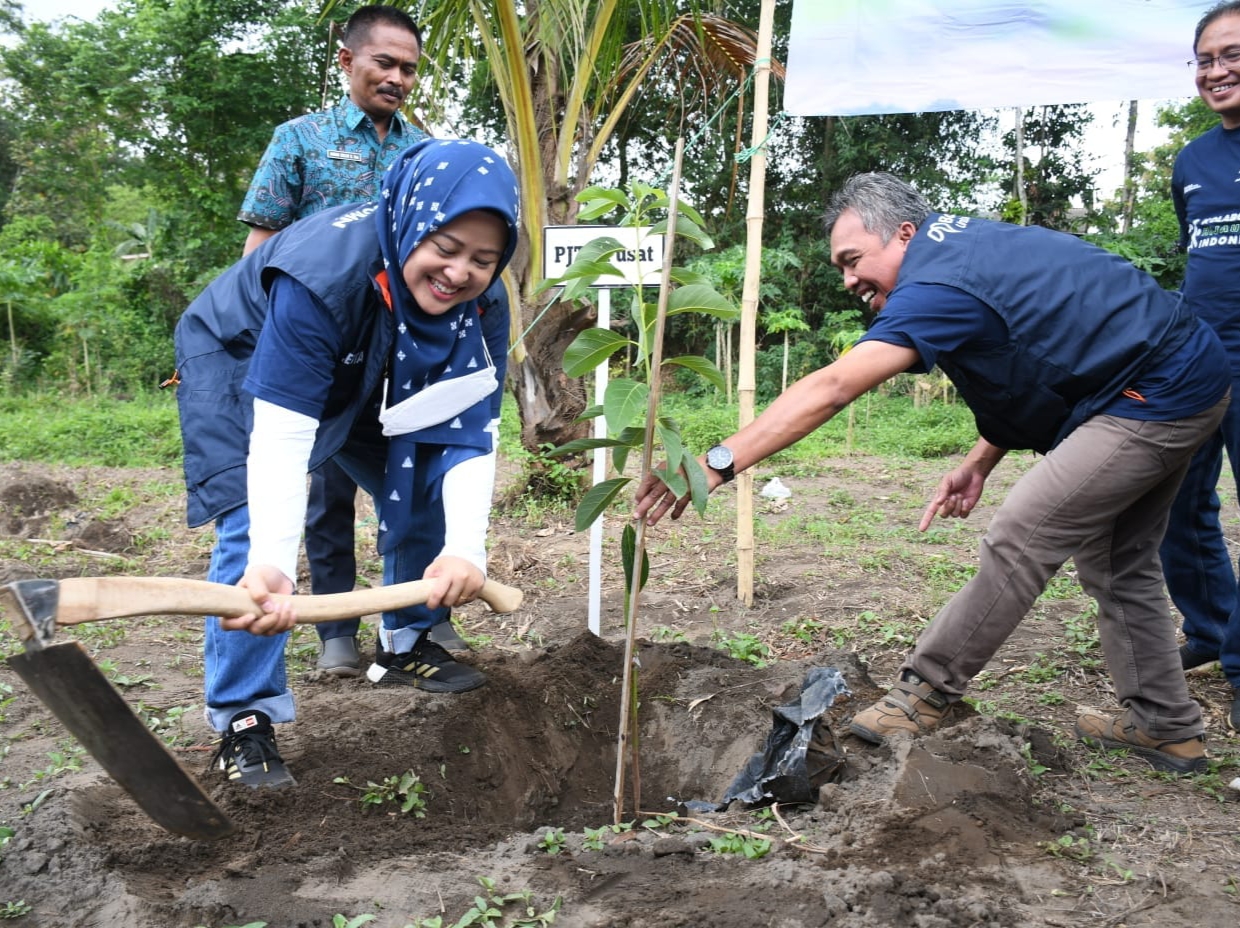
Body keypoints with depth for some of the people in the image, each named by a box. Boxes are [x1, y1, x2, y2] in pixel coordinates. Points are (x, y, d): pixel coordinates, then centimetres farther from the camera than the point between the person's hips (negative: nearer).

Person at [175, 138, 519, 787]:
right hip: (239, 363, -5)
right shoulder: (323, 271, -42)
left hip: (363, 383, 6)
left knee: (425, 487, 0)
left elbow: (470, 432, -26)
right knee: (255, 525, -22)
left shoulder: (482, 304, -24)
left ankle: (405, 647, 21)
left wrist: (465, 549, -41)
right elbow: (281, 433, -45)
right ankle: (243, 718, -11)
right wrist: (272, 564, -58)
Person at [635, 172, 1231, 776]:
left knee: (1019, 540, -10)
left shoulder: (938, 286, -24)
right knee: (1116, 562, 16)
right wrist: (980, 461, 7)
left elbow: (830, 389, -35)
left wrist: (719, 463, -41)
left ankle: (928, 689, 2)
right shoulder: (964, 241, 7)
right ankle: (1166, 726, 27)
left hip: (1162, 396, -10)